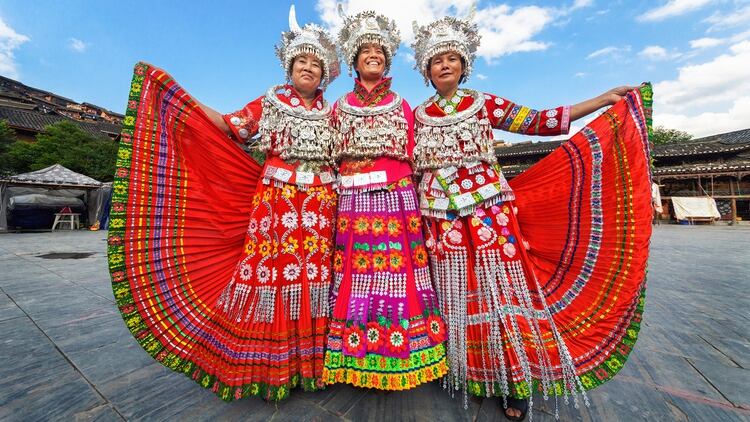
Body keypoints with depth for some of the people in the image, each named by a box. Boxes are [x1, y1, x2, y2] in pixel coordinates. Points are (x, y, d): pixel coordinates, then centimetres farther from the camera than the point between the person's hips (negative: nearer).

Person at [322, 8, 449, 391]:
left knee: (398, 273, 0)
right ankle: (357, 361, 20)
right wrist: (352, 178, -1)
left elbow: (411, 158, 10)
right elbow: (334, 157, 11)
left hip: (396, 199, 0)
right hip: (354, 201, 1)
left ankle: (400, 357, 19)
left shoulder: (401, 107, 14)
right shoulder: (340, 107, 15)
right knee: (356, 276, 2)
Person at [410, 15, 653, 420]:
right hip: (442, 216, 2)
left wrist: (604, 100, 5)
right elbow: (410, 166, 13)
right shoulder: (418, 115, 11)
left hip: (487, 210, -1)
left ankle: (517, 381, 22)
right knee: (456, 293, 6)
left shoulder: (485, 103, 8)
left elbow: (540, 122, 7)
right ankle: (469, 374, 28)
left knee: (499, 288, 1)